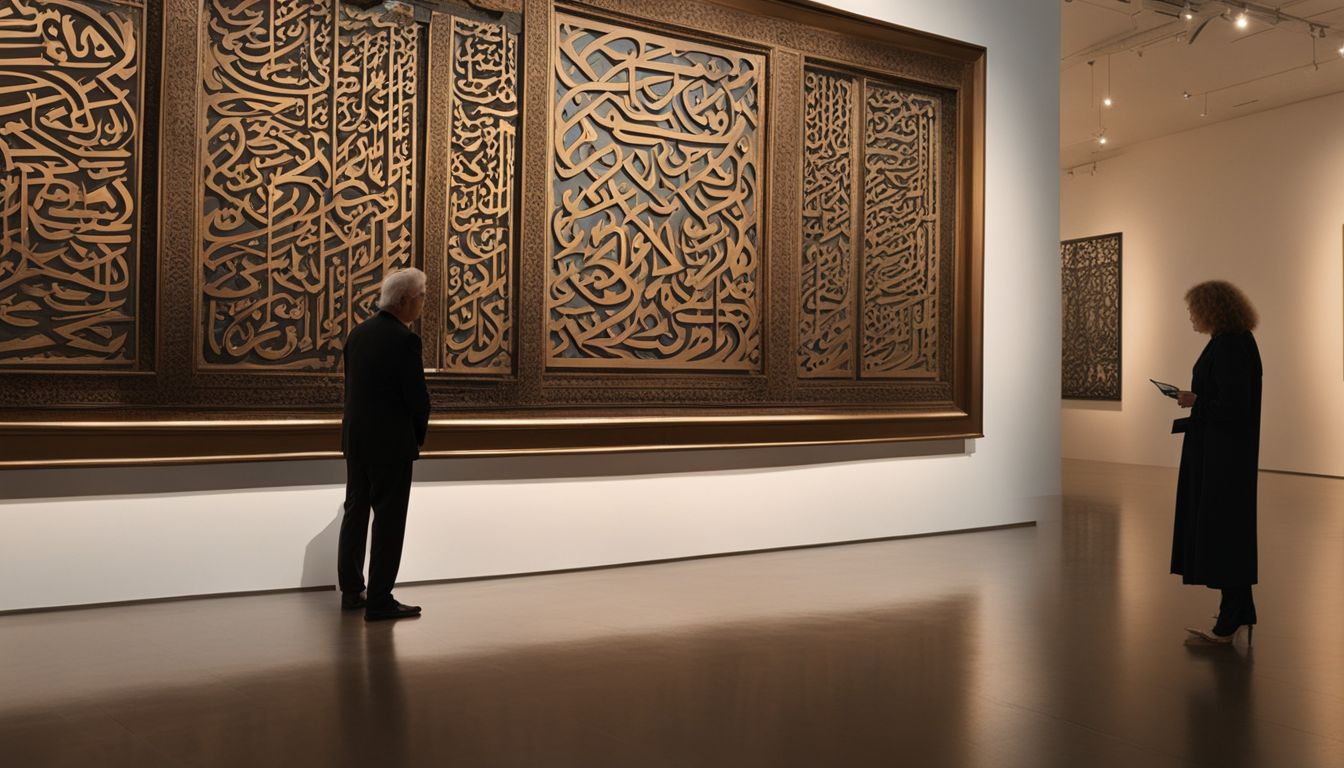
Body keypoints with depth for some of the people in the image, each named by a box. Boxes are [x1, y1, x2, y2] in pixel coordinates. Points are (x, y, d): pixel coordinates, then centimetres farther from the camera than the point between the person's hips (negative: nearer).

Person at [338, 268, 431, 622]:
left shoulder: (359, 333, 6)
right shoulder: (404, 340, -17)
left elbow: (351, 387, 10)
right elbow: (418, 397, -15)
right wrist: (418, 437, 3)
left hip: (355, 438, 8)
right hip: (391, 443, -8)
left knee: (355, 513, 15)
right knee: (389, 520, 0)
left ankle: (351, 591, 25)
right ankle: (379, 601, 6)